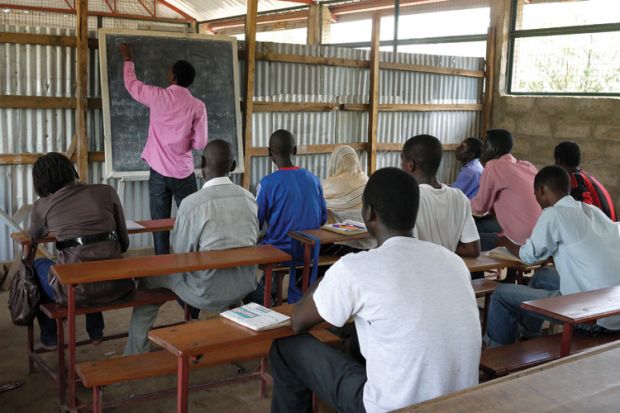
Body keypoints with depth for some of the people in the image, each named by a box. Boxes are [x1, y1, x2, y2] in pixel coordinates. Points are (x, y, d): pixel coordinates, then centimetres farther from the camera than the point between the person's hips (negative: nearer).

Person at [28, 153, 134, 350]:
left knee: (37, 265, 31)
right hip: (116, 286, 2)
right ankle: (96, 331, 47)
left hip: (76, 289, -2)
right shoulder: (106, 191, 9)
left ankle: (49, 337, 40)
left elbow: (32, 238, 30)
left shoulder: (42, 206, 7)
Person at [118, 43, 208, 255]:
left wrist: (128, 59, 31)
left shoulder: (157, 96, -5)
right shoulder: (197, 106, -6)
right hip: (184, 174, -1)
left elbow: (131, 83, 14)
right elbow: (200, 144, -7)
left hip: (159, 172, 1)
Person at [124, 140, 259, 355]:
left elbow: (181, 252, -9)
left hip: (209, 291, -4)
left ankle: (134, 356, 27)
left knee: (150, 278, 18)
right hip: (244, 286, 5)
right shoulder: (249, 198, -3)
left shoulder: (192, 203, -18)